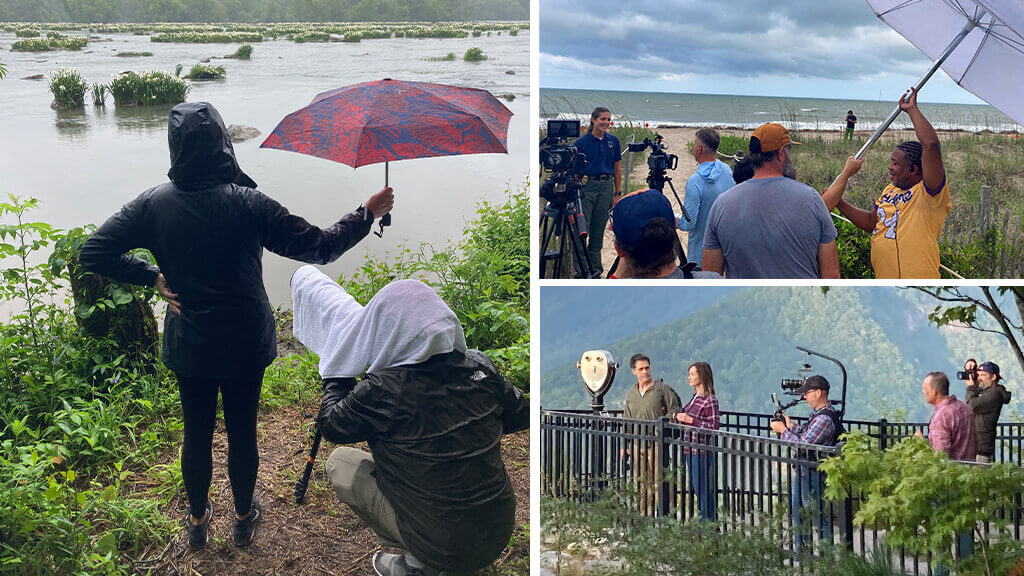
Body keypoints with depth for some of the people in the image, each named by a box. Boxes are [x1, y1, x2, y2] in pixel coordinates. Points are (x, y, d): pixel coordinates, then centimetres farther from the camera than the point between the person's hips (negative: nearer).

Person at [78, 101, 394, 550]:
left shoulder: (154, 204, -11)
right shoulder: (248, 203, -18)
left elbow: (94, 253, -10)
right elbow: (318, 248, -17)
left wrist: (154, 277, -3)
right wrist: (367, 214, -6)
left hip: (189, 344, 2)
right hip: (245, 344, -2)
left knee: (196, 434, 18)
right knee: (242, 432, 15)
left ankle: (197, 520, 37)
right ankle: (244, 517, 35)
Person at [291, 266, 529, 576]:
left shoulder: (382, 392, -21)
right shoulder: (479, 368, -9)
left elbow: (330, 425, -2)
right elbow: (521, 416, 7)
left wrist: (339, 370, 13)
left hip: (445, 549, -5)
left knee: (340, 463, 11)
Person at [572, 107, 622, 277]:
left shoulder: (613, 141, 7)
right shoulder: (581, 142, -3)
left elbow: (617, 168, 12)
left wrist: (617, 192, 8)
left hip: (606, 186, 3)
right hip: (586, 186, -3)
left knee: (599, 228, 8)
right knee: (582, 228, -9)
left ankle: (595, 266, 17)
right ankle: (580, 269, -3)